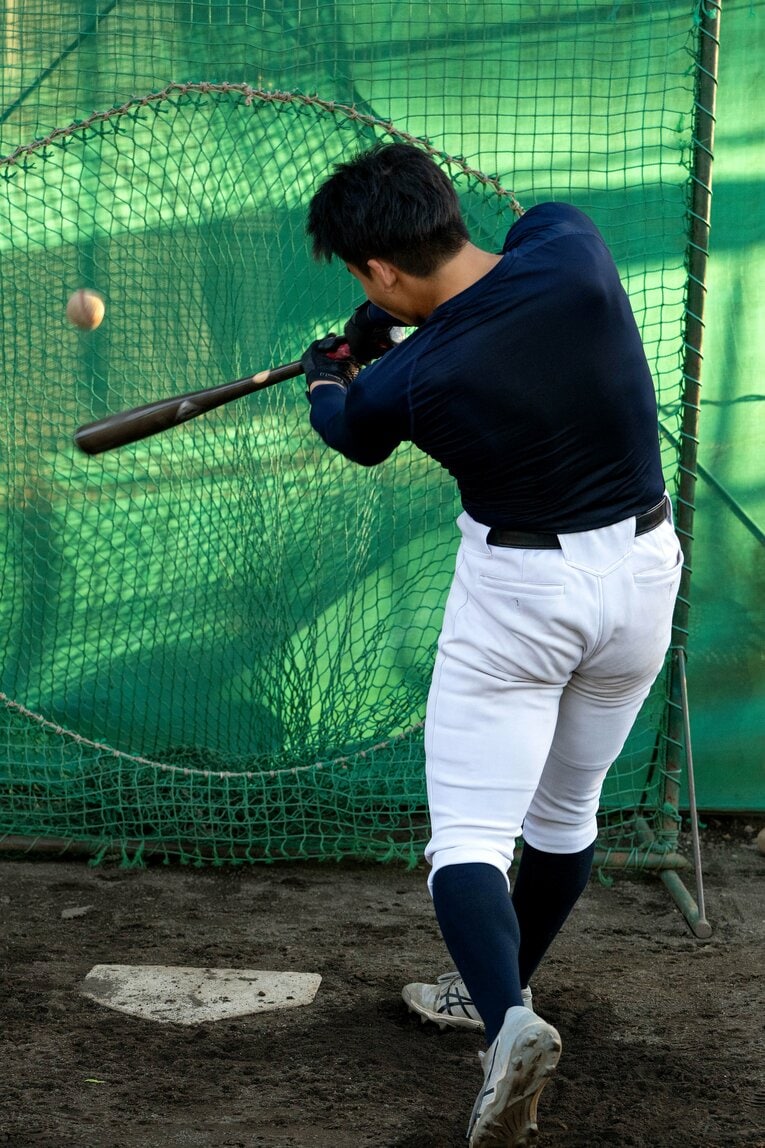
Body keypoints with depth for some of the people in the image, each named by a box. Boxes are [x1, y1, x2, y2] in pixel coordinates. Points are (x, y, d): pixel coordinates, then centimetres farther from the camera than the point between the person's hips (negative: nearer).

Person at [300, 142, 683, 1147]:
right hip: (643, 573, 6)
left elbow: (353, 435, 7)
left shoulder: (402, 383, -20)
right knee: (565, 812, 21)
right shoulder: (569, 238, -15)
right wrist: (413, 317, 13)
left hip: (518, 594, -6)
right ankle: (501, 990, 39)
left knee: (470, 837, -2)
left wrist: (325, 377, 28)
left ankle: (507, 1022, -26)